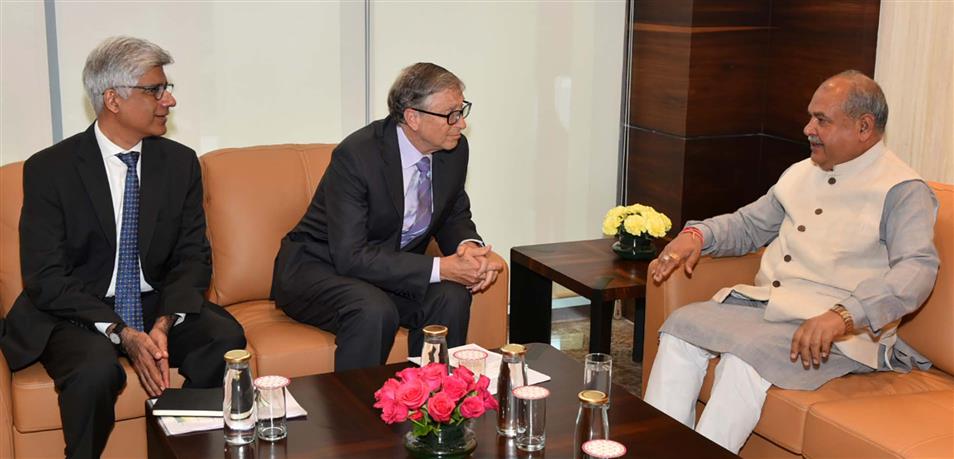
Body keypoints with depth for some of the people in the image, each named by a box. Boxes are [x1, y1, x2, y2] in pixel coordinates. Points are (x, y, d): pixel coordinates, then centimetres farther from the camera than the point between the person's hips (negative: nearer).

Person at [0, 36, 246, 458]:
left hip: (157, 307, 4)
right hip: (77, 314, -3)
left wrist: (164, 324, -19)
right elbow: (45, 278, -11)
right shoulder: (49, 169, -8)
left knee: (225, 337, -24)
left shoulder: (180, 162, 3)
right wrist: (121, 333, -25)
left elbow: (193, 258, 1)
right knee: (98, 368, -34)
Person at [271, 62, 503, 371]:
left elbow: (455, 215, 11)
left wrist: (469, 246, -15)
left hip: (394, 269, 6)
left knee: (452, 297, -21)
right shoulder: (356, 155, -26)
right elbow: (350, 256, -29)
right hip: (320, 268, -6)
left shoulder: (454, 149, -6)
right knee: (375, 312, -34)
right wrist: (440, 268, -32)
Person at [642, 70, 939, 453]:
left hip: (839, 329, -7)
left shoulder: (903, 190, -7)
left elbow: (918, 268, -21)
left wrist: (844, 315, -35)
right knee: (681, 326, -13)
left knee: (746, 355, -31)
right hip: (764, 304, 7)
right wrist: (698, 234, 4)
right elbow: (749, 224, 26)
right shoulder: (800, 174, 18)